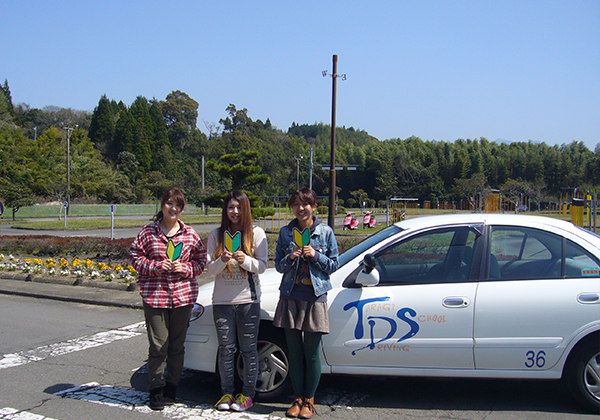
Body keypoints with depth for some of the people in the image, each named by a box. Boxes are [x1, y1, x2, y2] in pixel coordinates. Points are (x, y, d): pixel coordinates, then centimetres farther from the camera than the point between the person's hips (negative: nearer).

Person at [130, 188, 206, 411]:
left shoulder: (190, 234, 6)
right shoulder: (148, 232, 2)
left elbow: (201, 261, 10)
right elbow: (136, 257, 4)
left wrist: (185, 268, -8)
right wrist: (155, 266, -11)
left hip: (183, 296, 2)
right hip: (154, 296, -2)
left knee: (177, 346, 10)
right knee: (158, 346, -1)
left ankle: (171, 387, 25)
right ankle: (156, 390, 14)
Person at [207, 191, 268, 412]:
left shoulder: (256, 233, 1)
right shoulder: (216, 235, 7)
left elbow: (262, 266, -3)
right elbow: (210, 268, 3)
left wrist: (245, 260, -21)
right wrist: (222, 260, -17)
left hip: (248, 300, -2)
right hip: (222, 300, 2)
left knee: (248, 349, 4)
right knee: (226, 349, 7)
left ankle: (247, 393, 17)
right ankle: (227, 392, 21)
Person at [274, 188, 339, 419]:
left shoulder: (325, 232, 0)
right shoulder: (286, 232, 6)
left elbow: (333, 264, 3)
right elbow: (278, 265, 8)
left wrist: (315, 255, -14)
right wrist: (290, 258, -12)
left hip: (315, 297, -2)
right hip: (291, 297, 2)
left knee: (311, 353, 3)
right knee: (295, 352, 9)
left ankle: (309, 400, 19)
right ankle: (298, 398, 23)